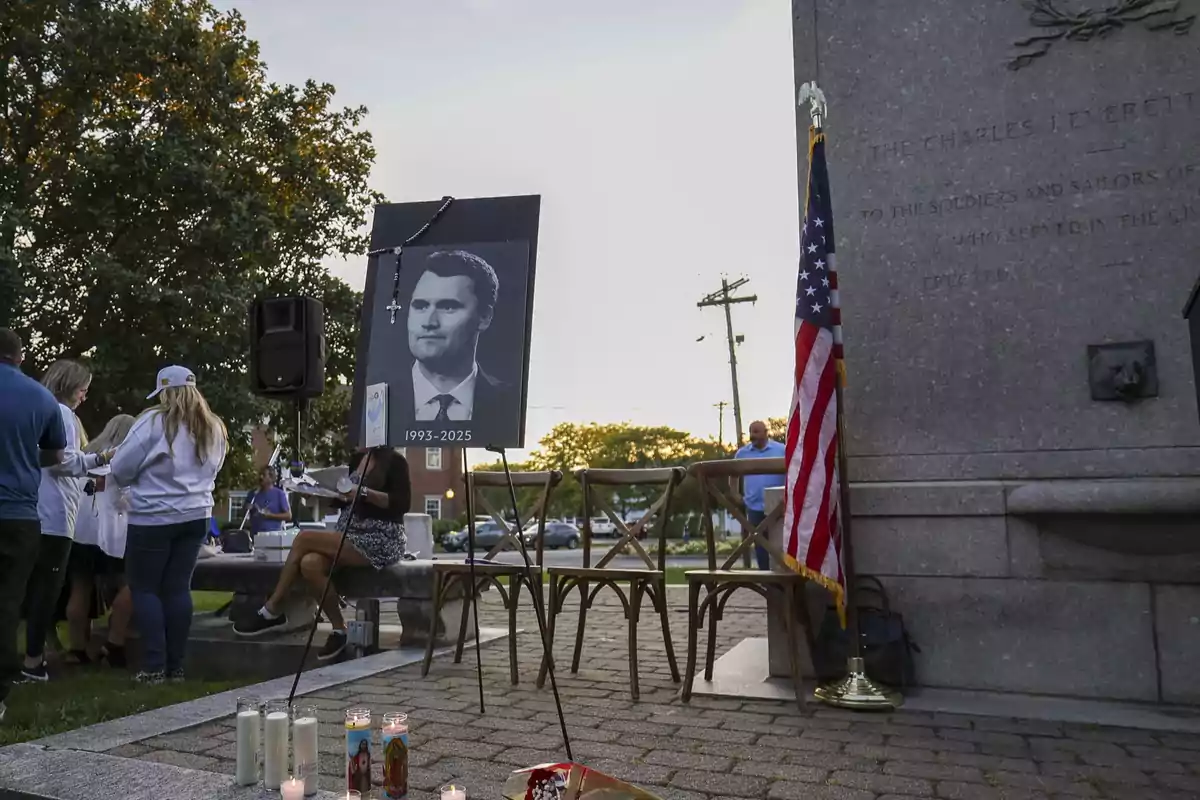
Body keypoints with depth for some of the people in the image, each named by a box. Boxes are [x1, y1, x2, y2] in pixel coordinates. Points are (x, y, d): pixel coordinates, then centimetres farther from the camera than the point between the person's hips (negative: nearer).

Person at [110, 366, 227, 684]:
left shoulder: (154, 422, -11)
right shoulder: (215, 428, 7)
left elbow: (121, 468, -8)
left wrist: (145, 478, 11)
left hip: (153, 518, -5)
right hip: (195, 516, 6)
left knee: (144, 588, 5)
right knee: (178, 588, 10)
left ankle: (154, 666, 3)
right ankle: (175, 666, 12)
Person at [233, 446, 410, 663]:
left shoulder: (394, 461, -5)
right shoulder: (357, 459, 15)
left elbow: (402, 503, -15)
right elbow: (343, 501, 20)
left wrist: (364, 493, -25)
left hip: (382, 542, -7)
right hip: (351, 539, 7)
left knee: (304, 538, -20)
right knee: (309, 564, -23)